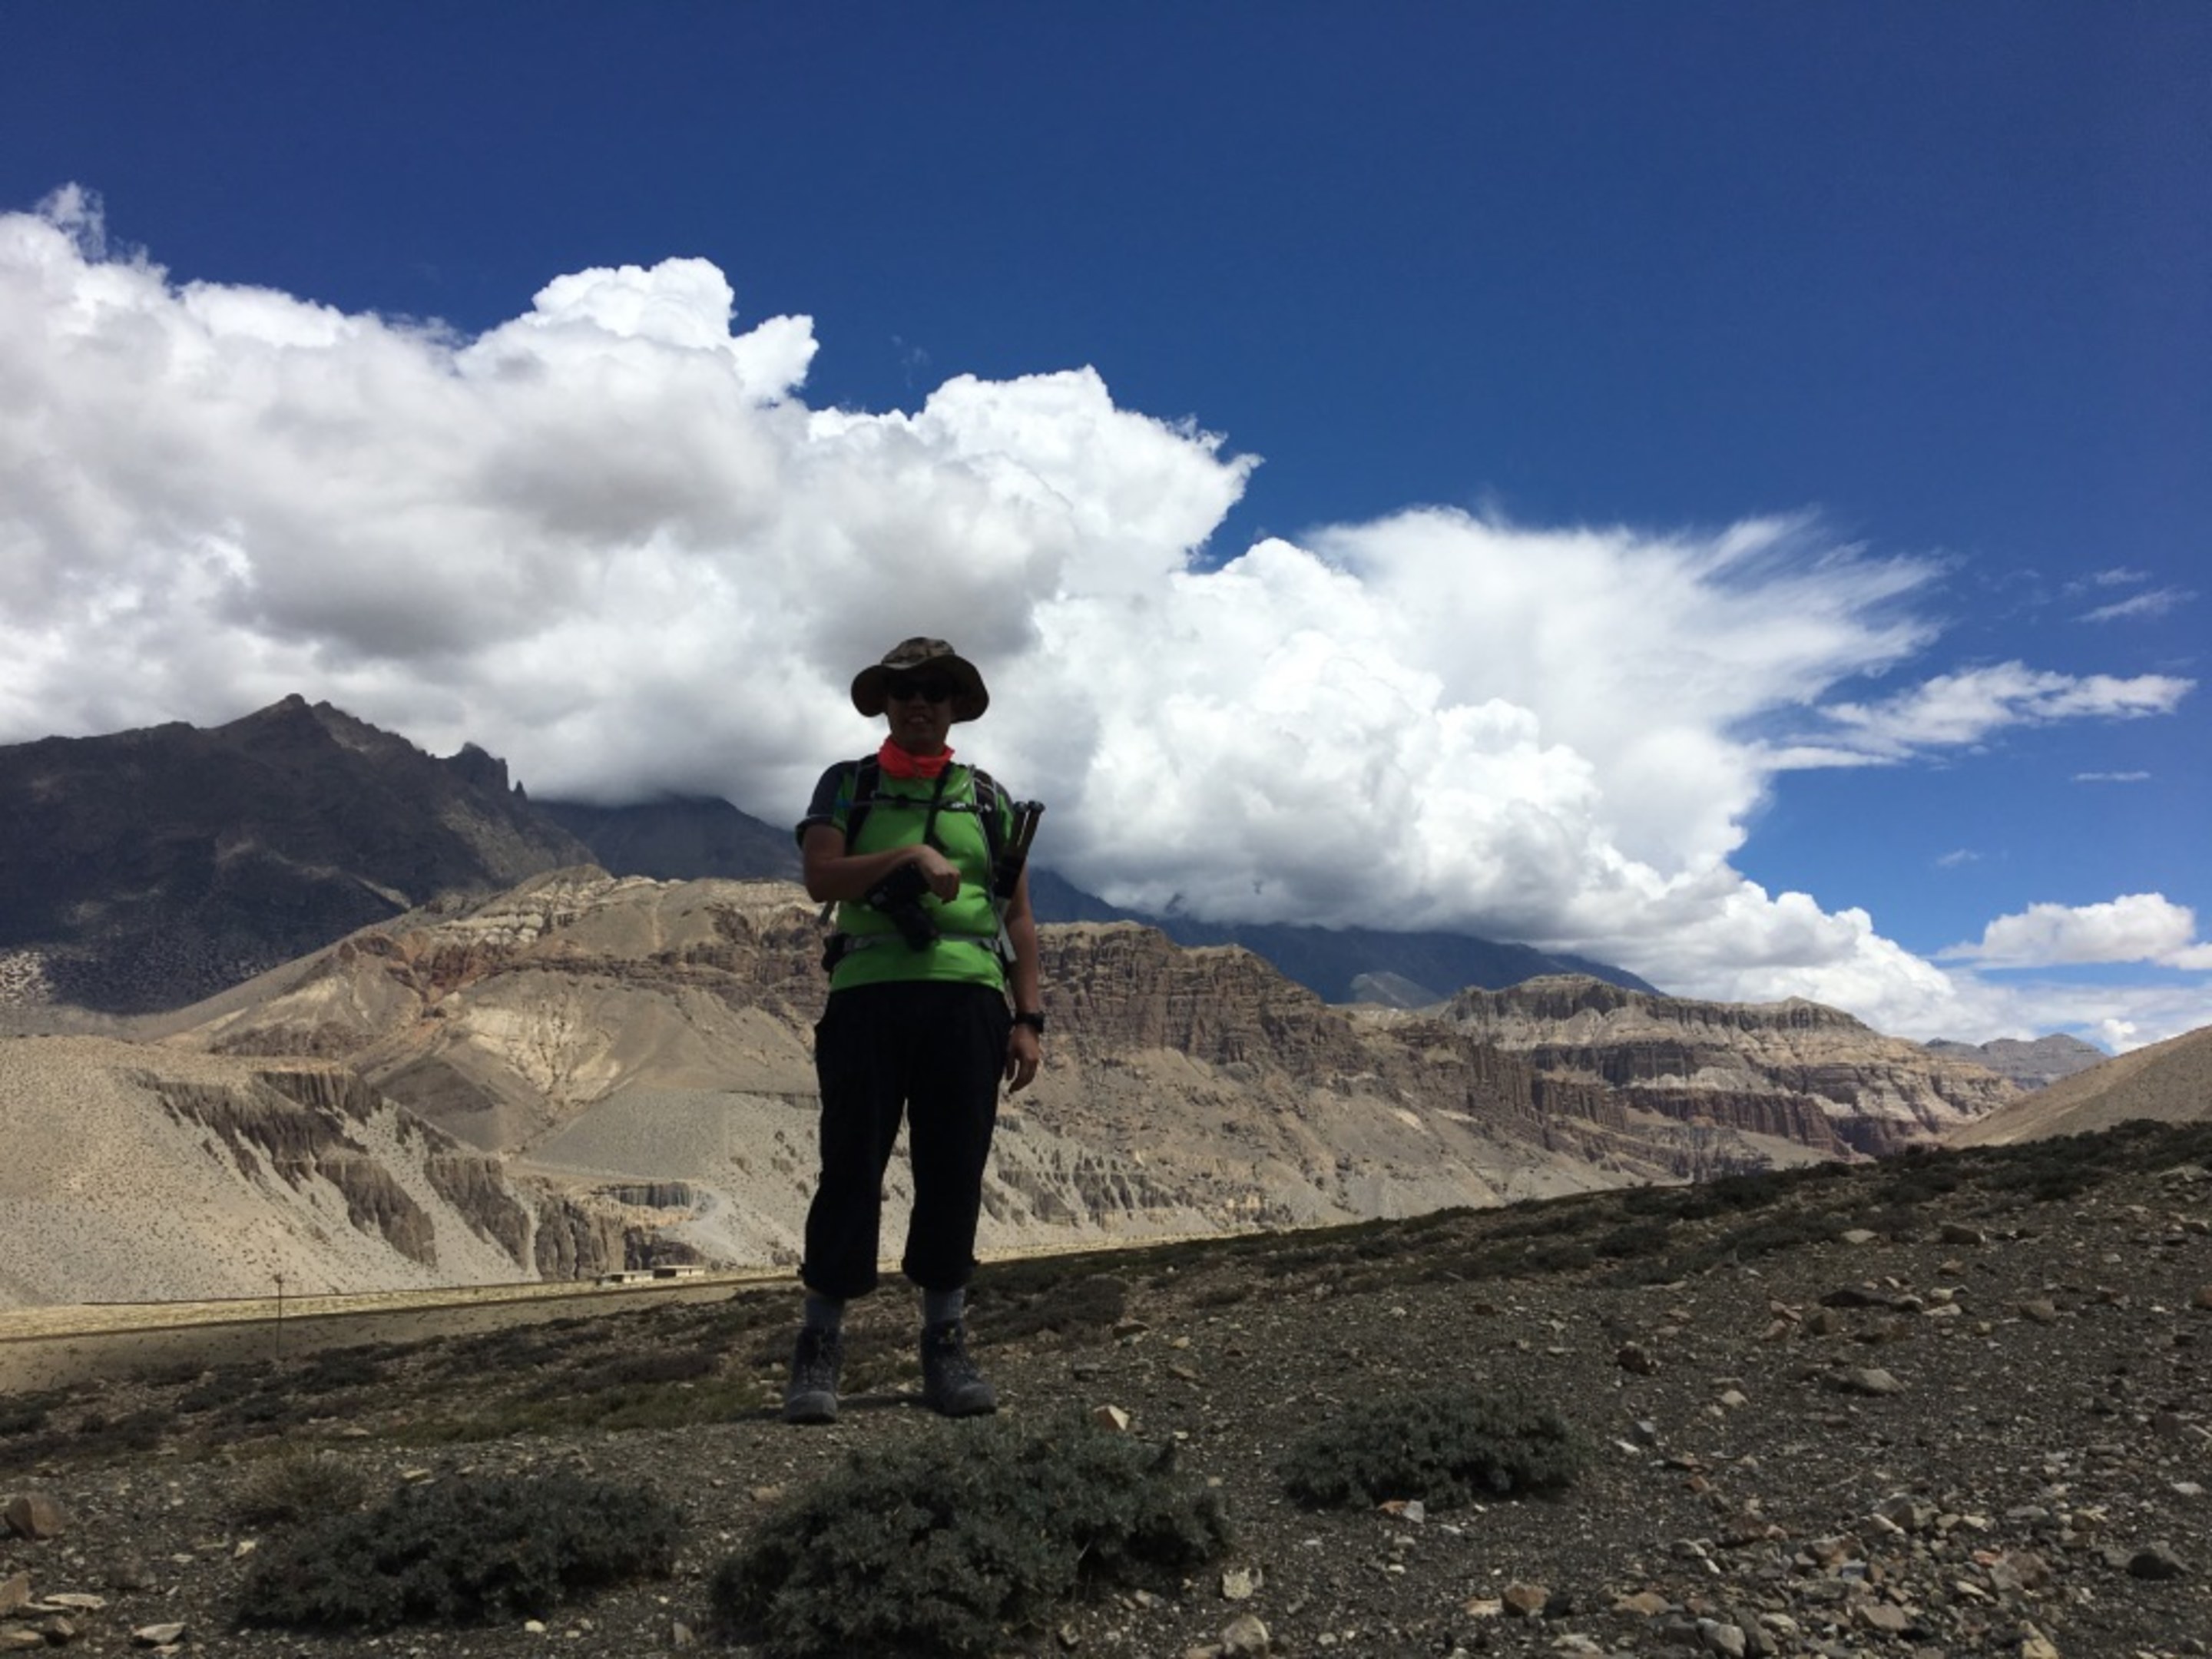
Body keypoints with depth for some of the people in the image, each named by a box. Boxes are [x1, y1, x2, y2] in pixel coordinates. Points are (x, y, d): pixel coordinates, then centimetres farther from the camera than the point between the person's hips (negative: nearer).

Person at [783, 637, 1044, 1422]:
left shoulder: (988, 797, 17)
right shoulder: (847, 786, 13)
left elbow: (1017, 916, 14)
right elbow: (821, 877, -4)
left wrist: (1028, 1017, 5)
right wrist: (910, 856, -18)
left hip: (967, 999, 2)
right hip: (867, 995, -1)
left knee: (953, 1175, 3)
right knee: (850, 1170, -1)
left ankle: (946, 1345, 13)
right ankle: (819, 1348, 7)